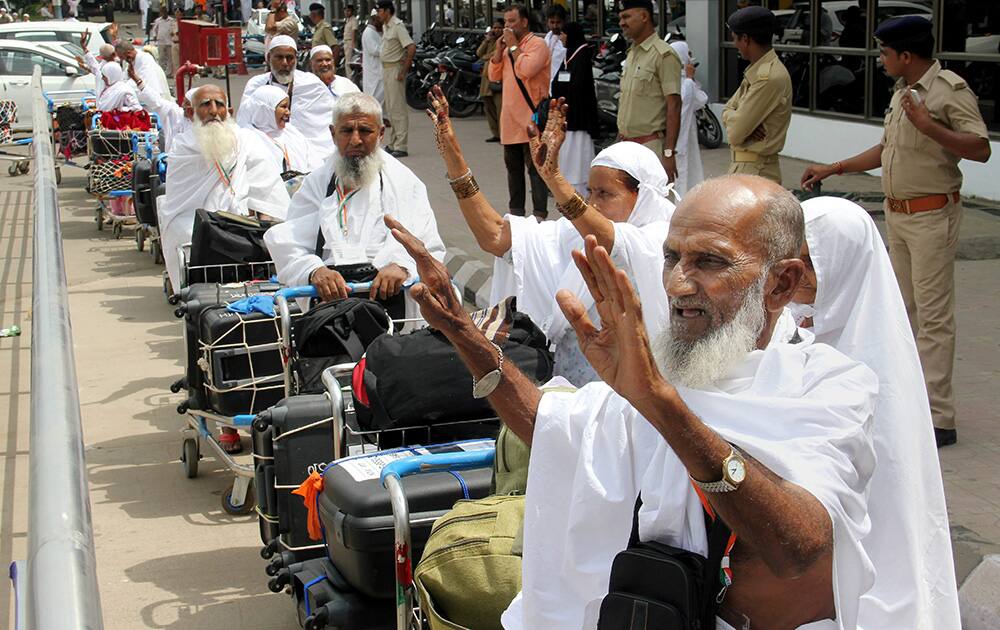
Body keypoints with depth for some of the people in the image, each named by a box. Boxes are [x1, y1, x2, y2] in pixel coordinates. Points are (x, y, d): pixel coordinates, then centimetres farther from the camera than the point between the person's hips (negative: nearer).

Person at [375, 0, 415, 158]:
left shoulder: (398, 26, -16)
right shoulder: (385, 26, 12)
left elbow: (412, 48, -25)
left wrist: (403, 71, -23)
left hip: (395, 69, -10)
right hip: (386, 68, 10)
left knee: (398, 107, -8)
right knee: (390, 108, 14)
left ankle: (400, 147, -7)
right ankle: (391, 144, 22)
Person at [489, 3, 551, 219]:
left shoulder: (537, 44, -9)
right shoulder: (508, 46, 16)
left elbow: (526, 70, -24)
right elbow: (494, 75, 13)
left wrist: (513, 46, -13)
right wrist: (499, 49, 1)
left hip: (530, 118, -8)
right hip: (510, 118, 8)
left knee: (535, 168, -7)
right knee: (513, 167, 14)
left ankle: (539, 213, -7)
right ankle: (515, 210, 22)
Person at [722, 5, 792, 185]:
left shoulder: (770, 77, -21)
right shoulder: (756, 71, 12)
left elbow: (736, 132, -21)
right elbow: (728, 111, 13)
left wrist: (731, 117, 1)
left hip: (755, 170, -10)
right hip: (742, 164, 10)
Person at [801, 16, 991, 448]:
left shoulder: (950, 89, -14)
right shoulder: (903, 91, 13)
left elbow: (980, 149, -21)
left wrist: (928, 125, -27)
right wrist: (834, 169, 21)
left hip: (932, 215, -9)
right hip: (897, 213, 9)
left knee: (933, 315, -8)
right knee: (906, 310, 16)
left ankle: (938, 418, -6)